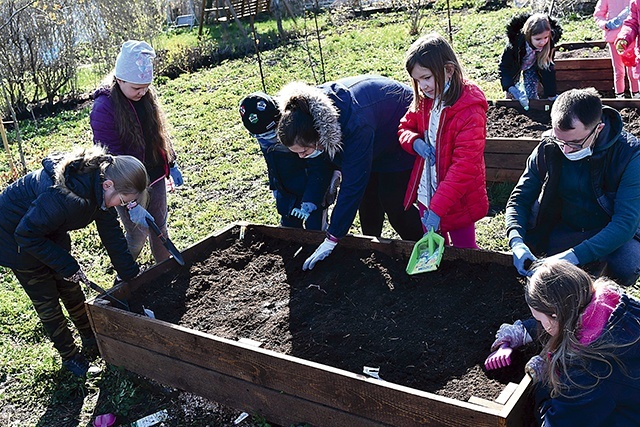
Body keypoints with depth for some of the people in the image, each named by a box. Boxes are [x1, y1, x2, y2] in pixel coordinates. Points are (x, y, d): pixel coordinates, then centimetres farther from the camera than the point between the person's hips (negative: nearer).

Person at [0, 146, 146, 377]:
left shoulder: (99, 188, -17)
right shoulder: (66, 196, -42)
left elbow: (112, 234, -7)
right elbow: (26, 235, -31)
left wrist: (130, 274, -5)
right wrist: (67, 265, -23)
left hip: (50, 233, 7)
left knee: (71, 290, 15)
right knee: (46, 302, 4)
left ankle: (91, 340, 33)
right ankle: (70, 357, 22)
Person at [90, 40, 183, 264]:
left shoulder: (146, 95, -3)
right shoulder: (104, 109, -22)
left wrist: (171, 164, 14)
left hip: (155, 176, 6)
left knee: (160, 227, 18)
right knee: (137, 236, 6)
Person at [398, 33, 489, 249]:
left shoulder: (469, 111, -23)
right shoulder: (424, 100, -1)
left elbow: (465, 165, -27)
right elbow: (405, 127, 13)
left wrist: (437, 207, -30)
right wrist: (415, 142, -13)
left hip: (457, 200, -6)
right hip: (426, 193, 6)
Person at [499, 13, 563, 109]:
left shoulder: (548, 44, -32)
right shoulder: (516, 42, -40)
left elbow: (548, 68, -21)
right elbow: (504, 66, -32)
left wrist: (551, 95, -22)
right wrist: (510, 87, -46)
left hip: (532, 67, 1)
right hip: (513, 66, -1)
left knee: (531, 97, -7)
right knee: (511, 96, 3)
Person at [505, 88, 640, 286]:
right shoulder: (547, 149, -12)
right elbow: (519, 199, -7)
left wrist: (572, 256, -40)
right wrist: (517, 242, -28)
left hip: (612, 235, -3)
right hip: (562, 231, 3)